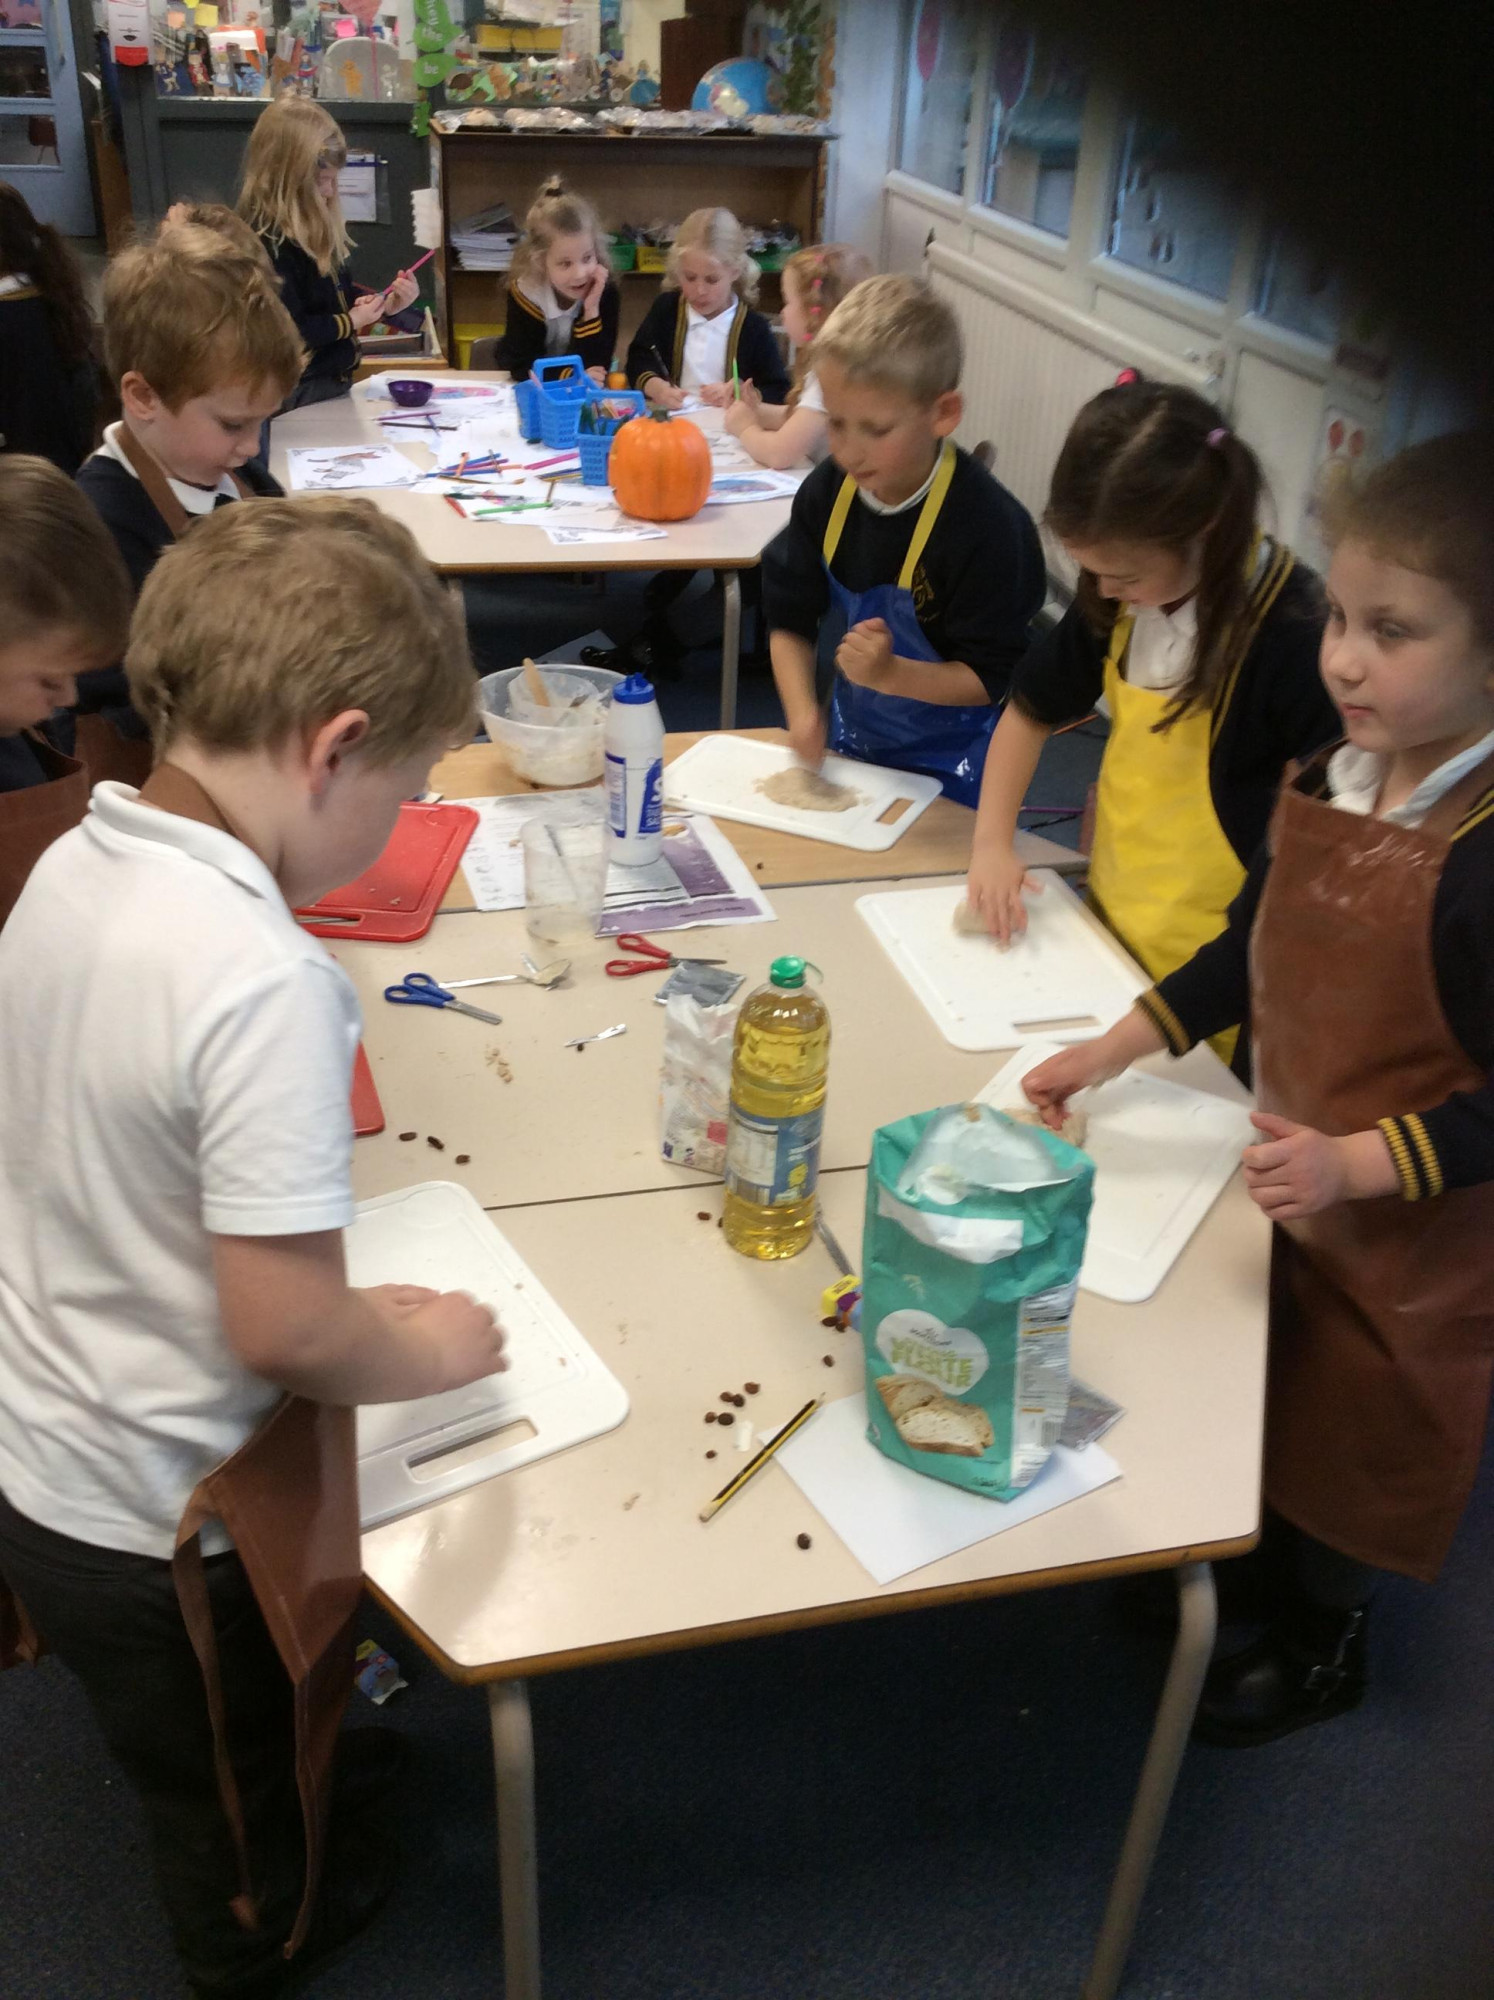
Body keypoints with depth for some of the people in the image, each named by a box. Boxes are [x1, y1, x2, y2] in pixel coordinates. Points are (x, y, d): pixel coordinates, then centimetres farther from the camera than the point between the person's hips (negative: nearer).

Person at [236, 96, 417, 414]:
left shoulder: (315, 228, 8)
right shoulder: (267, 242, -22)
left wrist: (387, 303, 3)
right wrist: (352, 322, -15)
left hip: (335, 381, 10)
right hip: (298, 396, -10)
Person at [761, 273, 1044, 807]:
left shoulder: (990, 526, -25)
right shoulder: (826, 493, -8)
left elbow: (991, 678, -21)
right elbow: (790, 619, 1)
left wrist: (891, 673, -36)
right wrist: (802, 710, -16)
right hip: (847, 745, 5)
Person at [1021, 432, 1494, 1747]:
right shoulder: (1331, 783, -8)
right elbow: (1253, 947, 6)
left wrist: (1358, 1162, -31)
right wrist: (1117, 1049, 2)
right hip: (1296, 1187, 6)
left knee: (1352, 1446, 18)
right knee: (1259, 1410, 26)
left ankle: (1321, 1651, 46)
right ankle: (1247, 1571, 55)